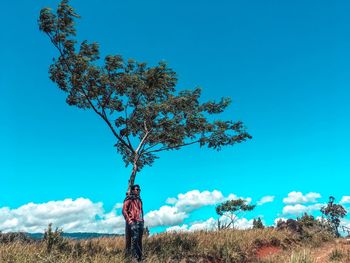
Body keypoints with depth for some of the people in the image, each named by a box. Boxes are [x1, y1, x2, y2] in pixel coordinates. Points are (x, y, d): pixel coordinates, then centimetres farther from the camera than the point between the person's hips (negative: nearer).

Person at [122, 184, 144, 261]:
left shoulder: (139, 200, 21)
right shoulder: (129, 199, -1)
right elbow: (124, 211, -8)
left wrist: (142, 220, 15)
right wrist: (129, 220, -14)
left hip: (140, 222, 7)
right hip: (133, 222, -7)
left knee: (139, 240, 7)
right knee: (134, 239, -13)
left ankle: (140, 257, 11)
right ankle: (134, 256, -9)